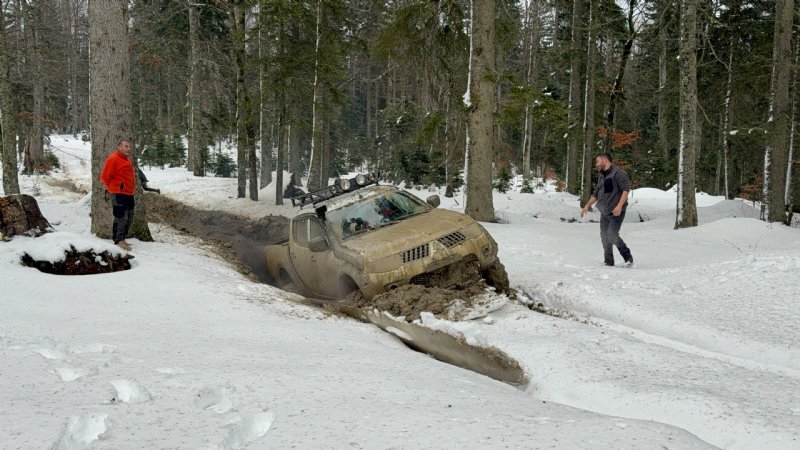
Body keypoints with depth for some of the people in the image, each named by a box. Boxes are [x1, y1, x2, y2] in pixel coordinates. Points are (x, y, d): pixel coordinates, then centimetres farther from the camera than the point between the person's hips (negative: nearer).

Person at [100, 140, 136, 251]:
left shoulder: (127, 159, 17)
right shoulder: (113, 159, -12)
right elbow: (105, 176, -12)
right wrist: (112, 188, -1)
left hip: (129, 194, 9)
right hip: (119, 194, -9)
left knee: (129, 218, 13)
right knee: (121, 217, -11)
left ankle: (122, 239, 22)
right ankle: (118, 241, -7)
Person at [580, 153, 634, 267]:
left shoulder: (618, 173, -10)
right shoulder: (602, 176, 18)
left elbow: (626, 189, -18)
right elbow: (596, 194, 27)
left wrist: (619, 206, -26)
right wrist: (587, 206, 20)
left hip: (616, 212, -8)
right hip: (604, 213, 8)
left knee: (612, 235, -17)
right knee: (605, 237, 5)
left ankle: (628, 258, -1)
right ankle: (609, 262, 13)